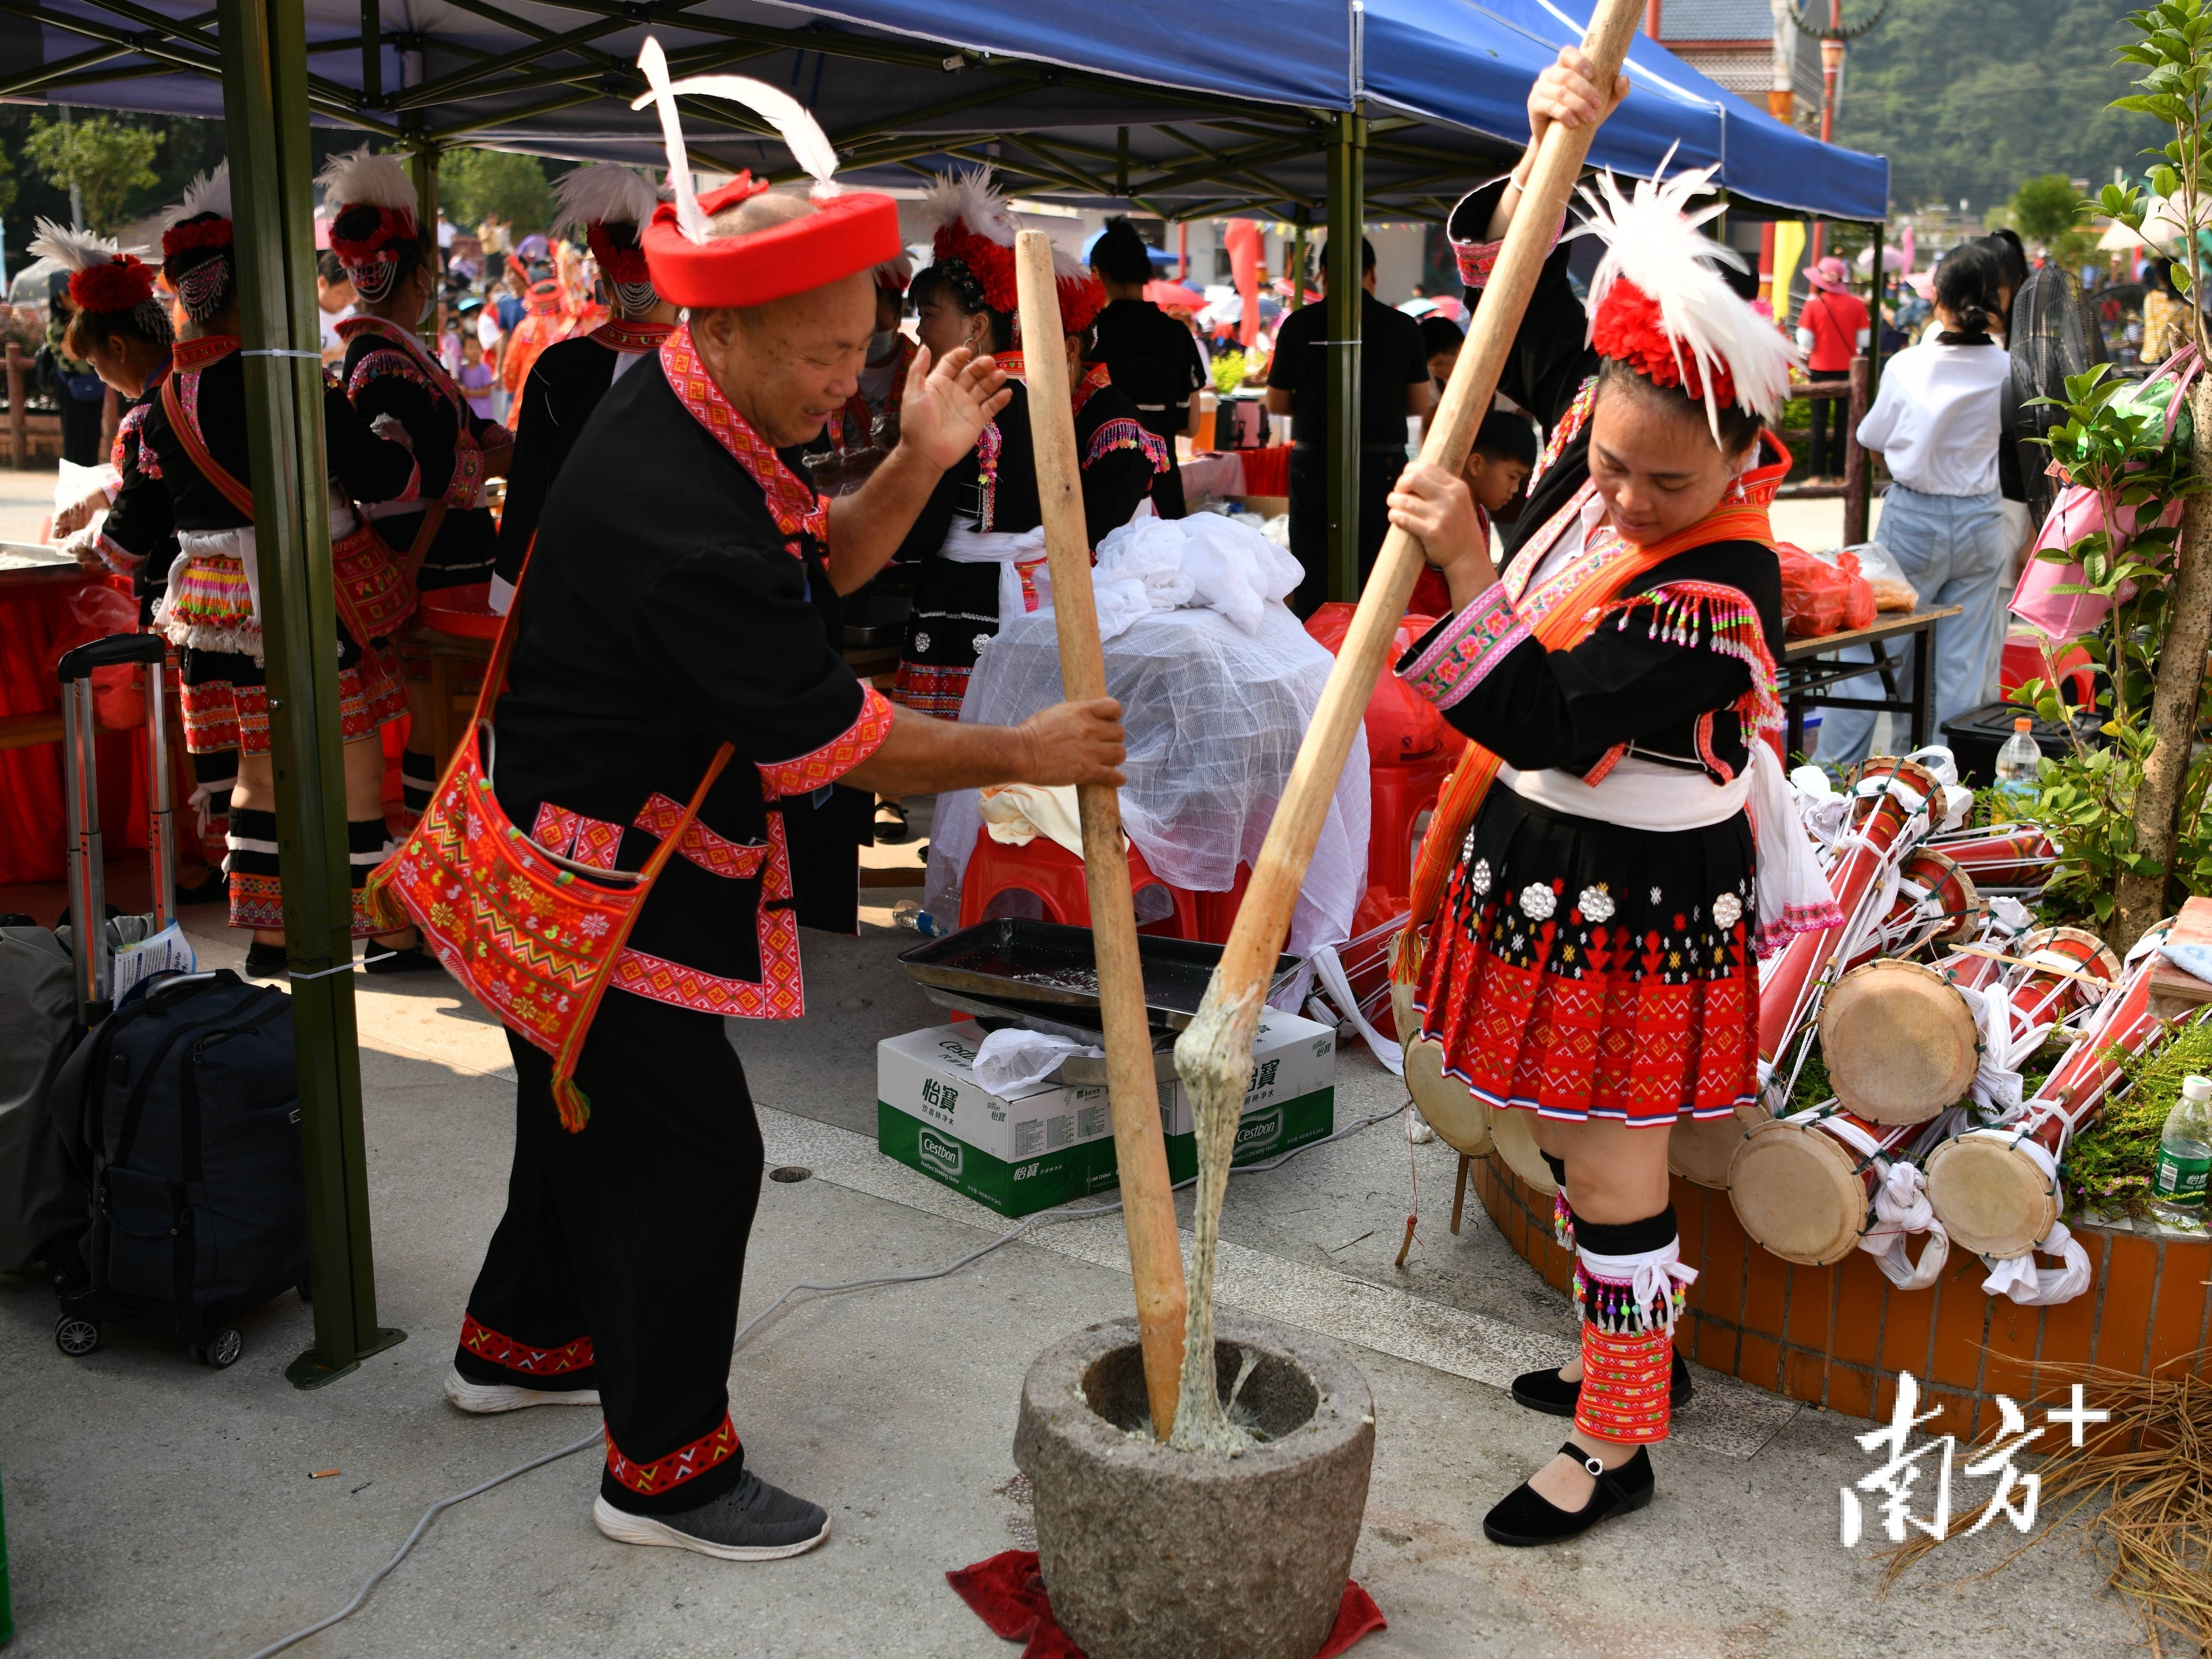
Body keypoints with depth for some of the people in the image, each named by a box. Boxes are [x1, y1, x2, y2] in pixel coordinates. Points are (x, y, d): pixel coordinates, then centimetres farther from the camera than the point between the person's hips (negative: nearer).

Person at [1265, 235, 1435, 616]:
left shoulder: (1299, 325, -3)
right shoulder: (1404, 327, -1)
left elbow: (1276, 404, 4)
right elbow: (1420, 404, 7)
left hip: (1314, 466, 0)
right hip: (1382, 466, 0)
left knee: (1313, 584, 6)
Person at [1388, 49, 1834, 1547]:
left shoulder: (1718, 592, -26)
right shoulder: (1596, 427, -4)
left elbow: (1540, 719, -32)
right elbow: (1511, 289, 6)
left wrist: (1465, 567, -39)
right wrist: (1550, 149, -8)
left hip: (1632, 905, -8)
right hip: (1539, 859, 9)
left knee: (1610, 1172, 5)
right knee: (1574, 1142, 22)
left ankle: (1616, 1446, 24)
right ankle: (1639, 1357, 44)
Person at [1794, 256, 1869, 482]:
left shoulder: (1813, 304, -10)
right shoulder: (1856, 304, -6)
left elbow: (1805, 340, -7)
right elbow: (1864, 339, 0)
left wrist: (1805, 353, 13)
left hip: (1821, 368, -1)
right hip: (1848, 368, 1)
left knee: (1820, 421, 6)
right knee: (1844, 421, 8)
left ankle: (1816, 473, 4)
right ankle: (1840, 473, 10)